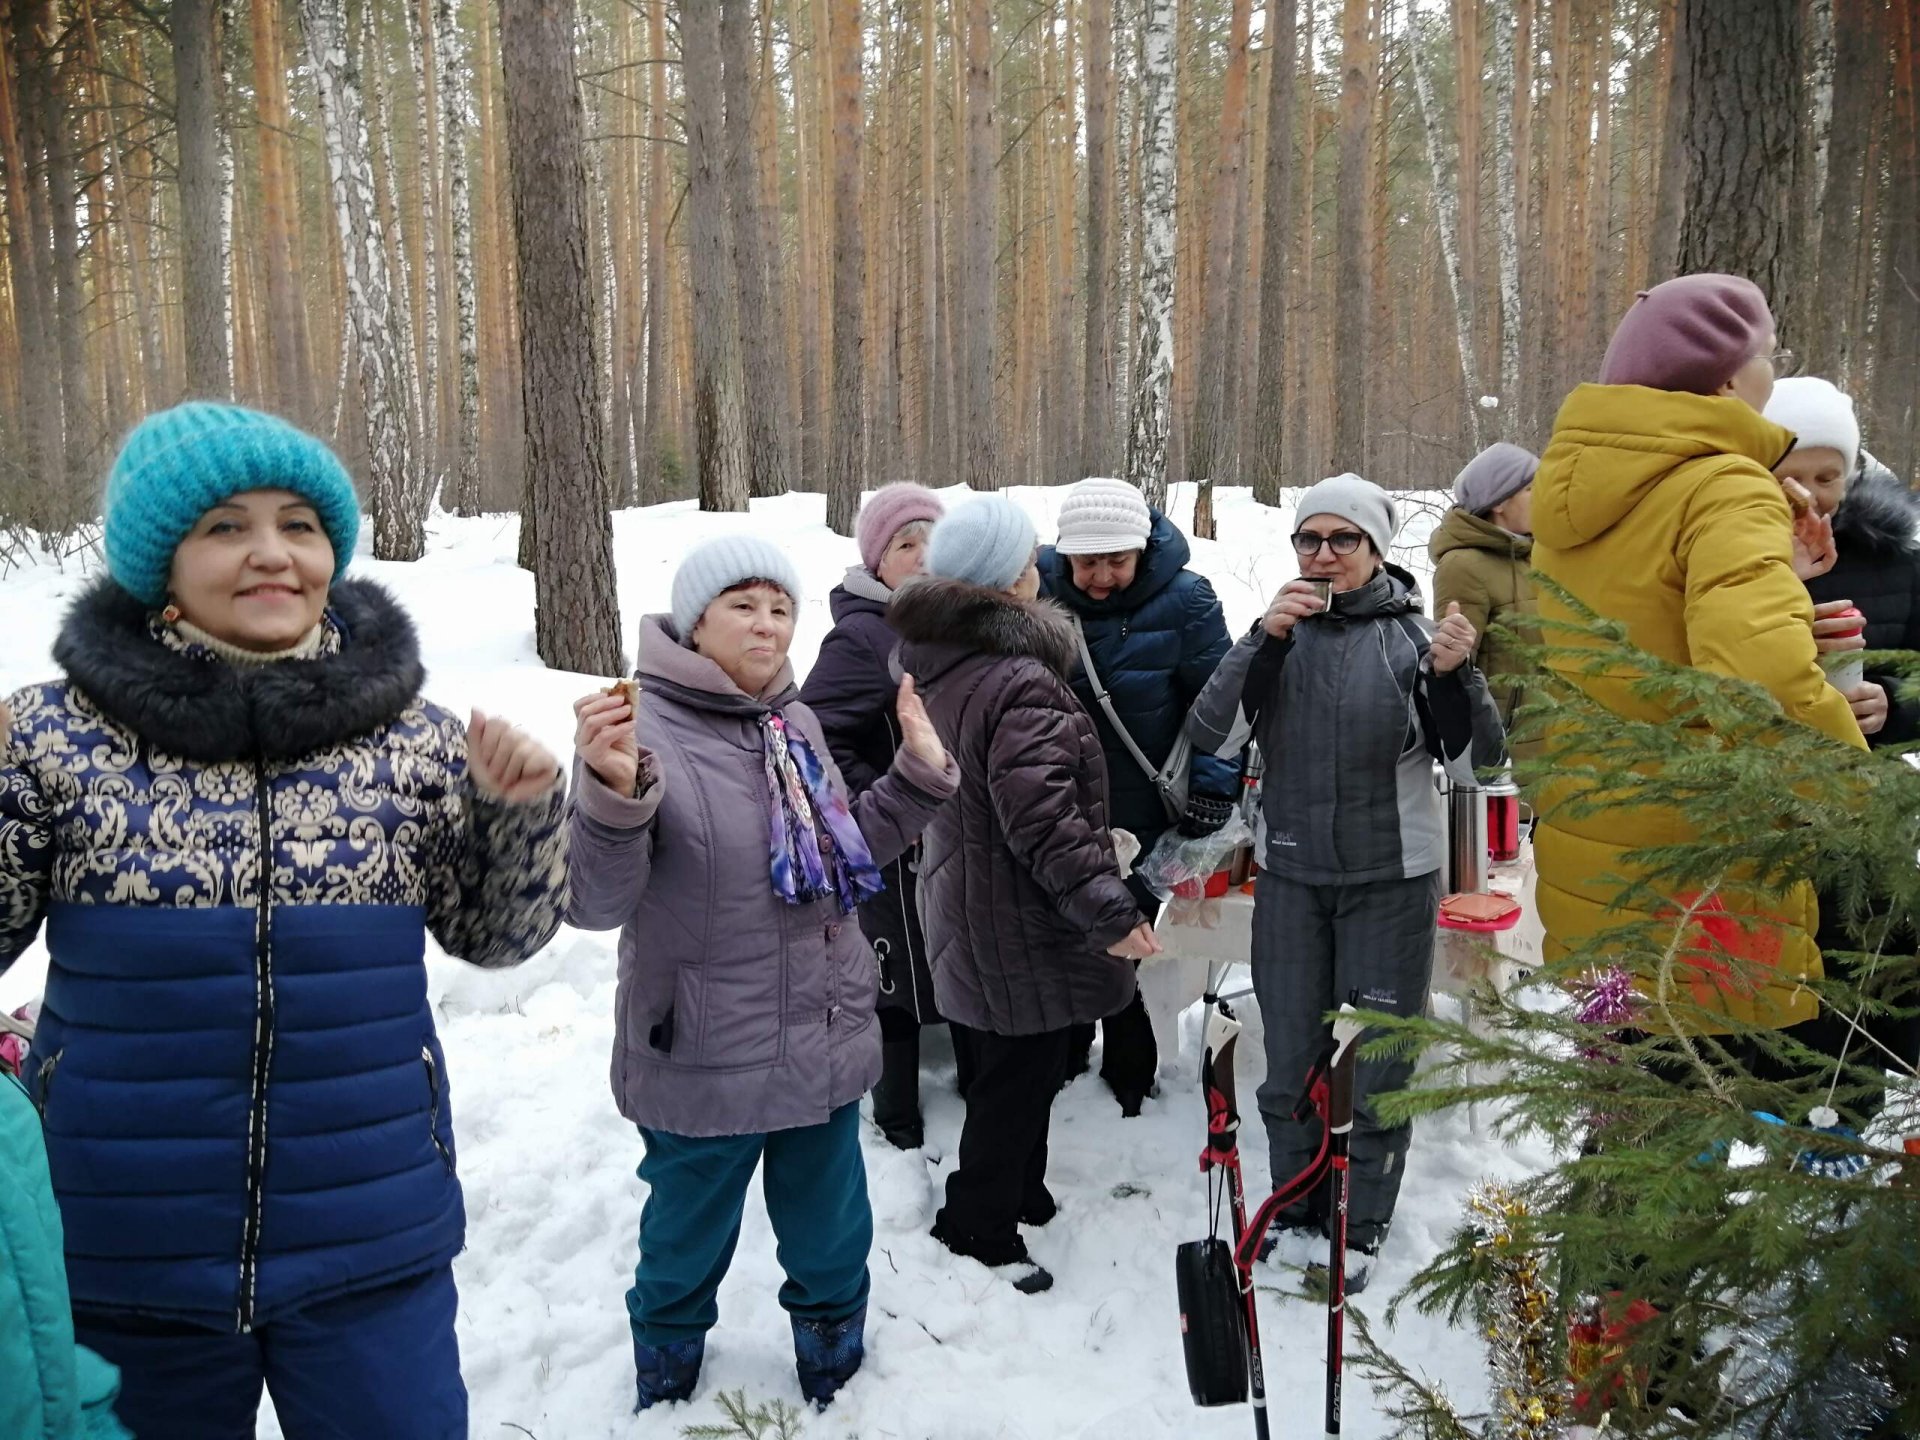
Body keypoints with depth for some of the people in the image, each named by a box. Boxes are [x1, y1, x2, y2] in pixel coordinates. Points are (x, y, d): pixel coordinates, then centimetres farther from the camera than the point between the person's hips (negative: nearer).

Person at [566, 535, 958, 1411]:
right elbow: (594, 904, -23)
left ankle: (835, 1376, 52)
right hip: (705, 1065, -5)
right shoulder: (643, 730, -18)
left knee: (832, 1242, 24)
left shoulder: (795, 722, 2)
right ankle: (664, 1389, 48)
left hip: (824, 1046, 5)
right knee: (686, 1249, 19)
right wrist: (613, 794, -39)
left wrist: (917, 777, 3)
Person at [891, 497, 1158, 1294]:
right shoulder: (1019, 682, -27)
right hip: (1021, 924, -10)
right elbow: (1042, 818, -30)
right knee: (1020, 1074, 7)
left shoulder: (936, 664, 4)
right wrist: (1108, 908, -24)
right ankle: (979, 1224, 22)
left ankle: (1020, 1193, 40)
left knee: (1008, 1066, 24)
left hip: (962, 907, 10)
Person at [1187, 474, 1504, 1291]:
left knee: (1376, 1060, 7)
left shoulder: (1413, 634, -5)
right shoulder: (1280, 630, 1)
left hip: (1391, 879, -2)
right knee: (1290, 1056, 13)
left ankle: (1361, 1227, 26)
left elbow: (1473, 763, -7)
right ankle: (1296, 1210, 32)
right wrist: (1266, 639, -19)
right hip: (1290, 877, 2)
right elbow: (1212, 735, -10)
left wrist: (1455, 675, -24)